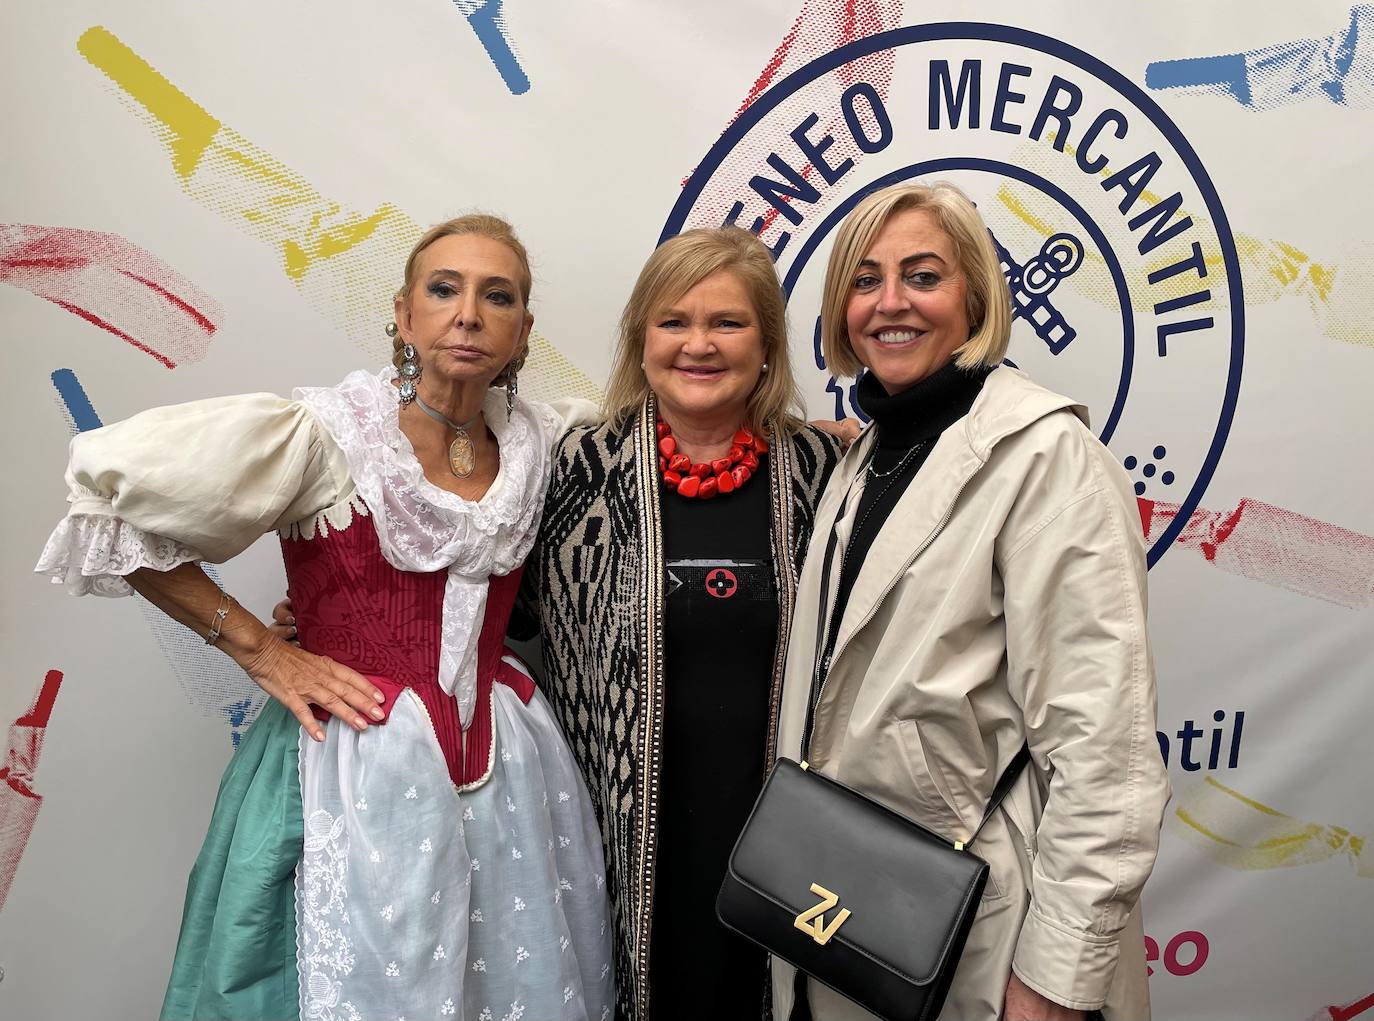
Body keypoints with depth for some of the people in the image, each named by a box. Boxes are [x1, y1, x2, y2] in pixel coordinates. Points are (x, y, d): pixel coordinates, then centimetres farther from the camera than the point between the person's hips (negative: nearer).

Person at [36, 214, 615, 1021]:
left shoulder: (541, 440, 1)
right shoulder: (323, 433, -13)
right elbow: (107, 496, -13)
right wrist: (260, 650, -11)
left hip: (510, 771, 5)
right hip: (359, 772, -4)